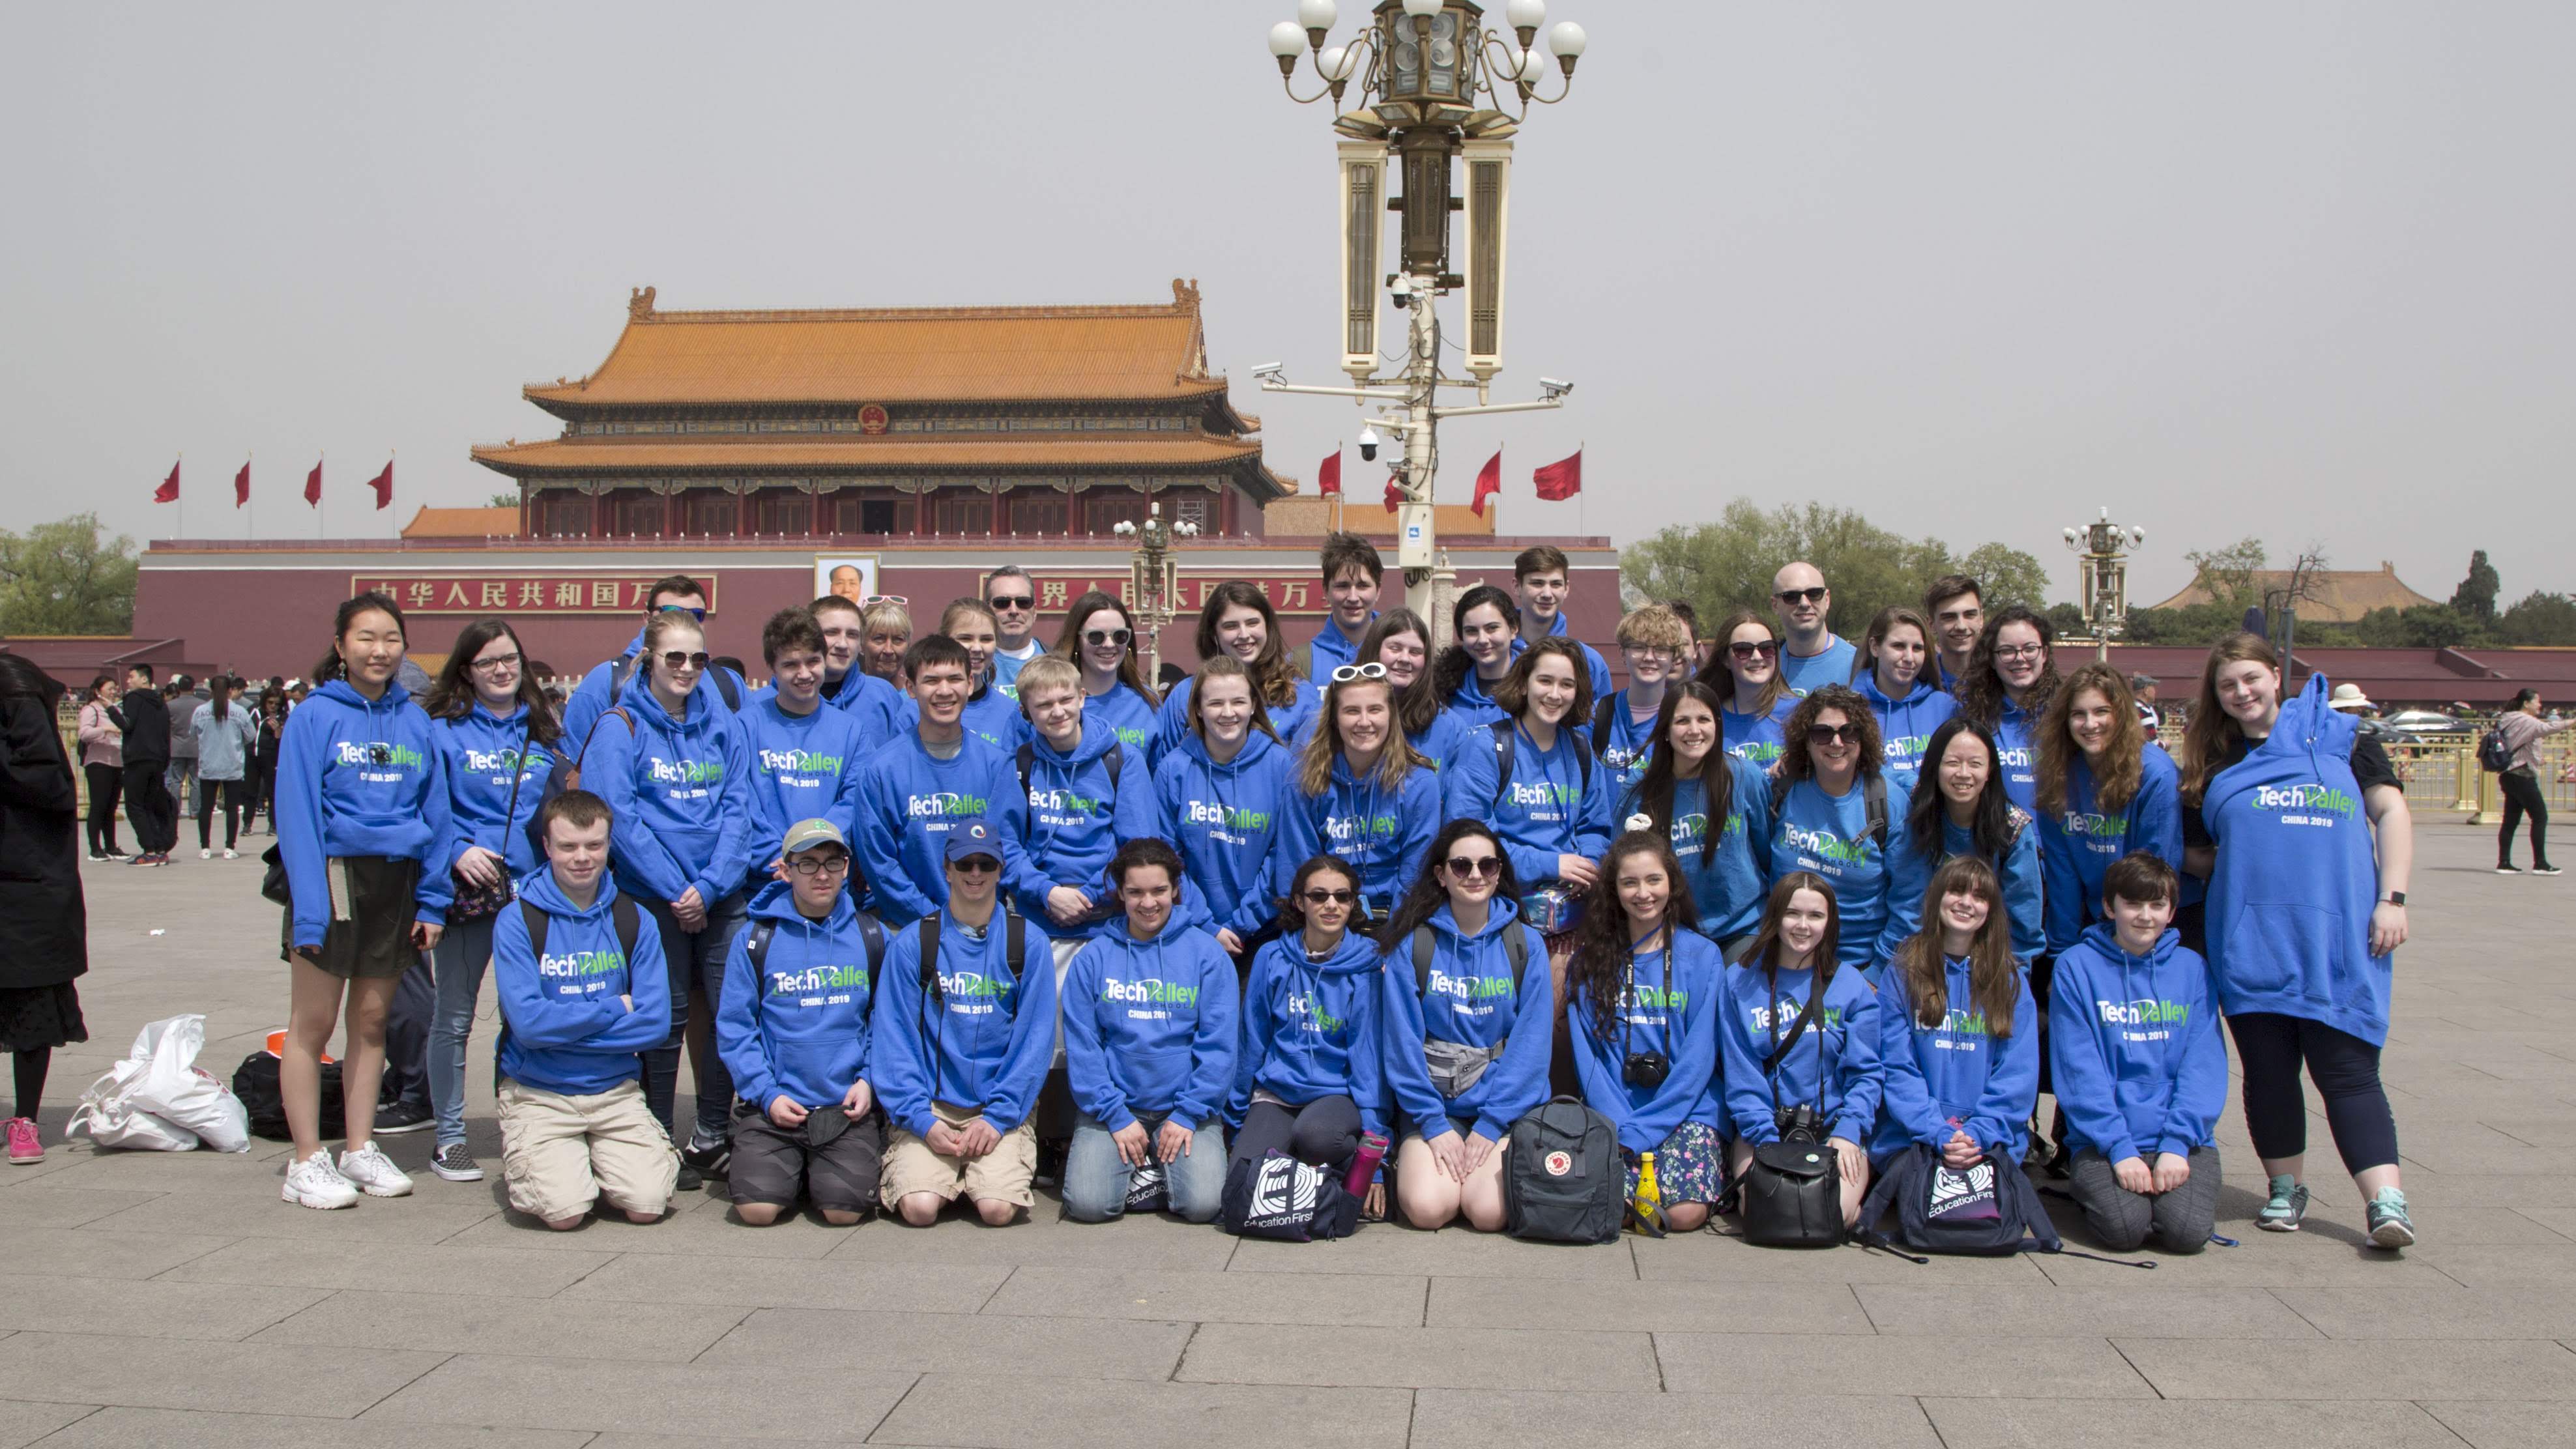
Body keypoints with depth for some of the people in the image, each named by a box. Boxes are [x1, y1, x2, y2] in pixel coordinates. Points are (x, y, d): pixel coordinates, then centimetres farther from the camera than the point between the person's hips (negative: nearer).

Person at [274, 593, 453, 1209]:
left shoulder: (416, 722, 8)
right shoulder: (315, 717, -5)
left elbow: (434, 813, 10)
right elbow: (297, 815, -9)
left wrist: (433, 899, 3)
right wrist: (309, 908, -15)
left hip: (396, 881, 4)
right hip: (334, 876, -4)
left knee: (372, 1021, 12)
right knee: (312, 1025, 2)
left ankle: (360, 1150, 21)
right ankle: (308, 1162, 11)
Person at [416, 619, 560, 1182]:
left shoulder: (540, 729, 14)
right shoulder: (443, 730, 0)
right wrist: (457, 852, -19)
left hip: (534, 888, 4)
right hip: (470, 890, -4)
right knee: (453, 1017, 3)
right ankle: (449, 1138, 14)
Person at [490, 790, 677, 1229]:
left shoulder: (634, 922, 3)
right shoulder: (517, 920, -6)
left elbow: (656, 1024, -6)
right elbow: (528, 1021, -17)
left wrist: (565, 1025, -12)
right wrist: (616, 1009, -9)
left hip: (616, 1090, 3)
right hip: (537, 1092, -2)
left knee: (647, 1205, -15)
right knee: (565, 1210, -20)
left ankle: (596, 1158, 16)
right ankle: (522, 1158, 13)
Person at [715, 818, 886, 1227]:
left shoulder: (872, 938, 7)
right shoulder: (755, 939, 3)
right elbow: (734, 1028, 2)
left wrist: (870, 1080, -3)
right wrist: (766, 1093, -8)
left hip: (849, 1107, 0)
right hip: (775, 1106, 0)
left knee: (844, 1210, -17)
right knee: (757, 1209, -16)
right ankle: (791, 1170, 16)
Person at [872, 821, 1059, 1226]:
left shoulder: (1027, 941, 3)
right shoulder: (911, 943, 3)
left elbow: (1035, 1040, 0)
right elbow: (894, 1038, 0)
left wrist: (998, 1117, -9)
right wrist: (921, 1119, -11)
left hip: (1002, 1110, 0)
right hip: (931, 1107, 0)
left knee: (997, 1209, -21)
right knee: (920, 1208, -20)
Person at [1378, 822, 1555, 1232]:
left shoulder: (1526, 944, 3)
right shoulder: (1411, 944, 1)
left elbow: (1532, 1043, -2)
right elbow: (1402, 1041, -3)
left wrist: (1491, 1123, -11)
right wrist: (1433, 1123, -12)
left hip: (1506, 1102, 0)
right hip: (1432, 1102, 0)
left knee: (1489, 1212, -22)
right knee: (1427, 1208, -23)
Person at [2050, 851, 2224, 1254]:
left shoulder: (2192, 968, 8)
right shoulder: (2076, 967, 0)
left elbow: (2204, 1066, 2)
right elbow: (2079, 1071, -6)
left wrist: (2177, 1144, -11)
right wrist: (2120, 1148, -15)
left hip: (2184, 1141, 2)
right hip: (2104, 1141, -2)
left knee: (2187, 1230, -21)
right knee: (2124, 1227, -24)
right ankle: (2087, 1186, 8)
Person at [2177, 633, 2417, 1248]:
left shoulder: (2340, 738, 6)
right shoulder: (2211, 763, 12)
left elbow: (2392, 812, 2)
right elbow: (2192, 853, 18)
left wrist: (2391, 898, -6)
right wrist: (2240, 865, -1)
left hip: (2340, 941, -2)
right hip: (2248, 944, 3)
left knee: (2348, 1070, -6)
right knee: (2268, 1070, 7)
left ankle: (2385, 1200, -8)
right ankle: (2285, 1189, 21)